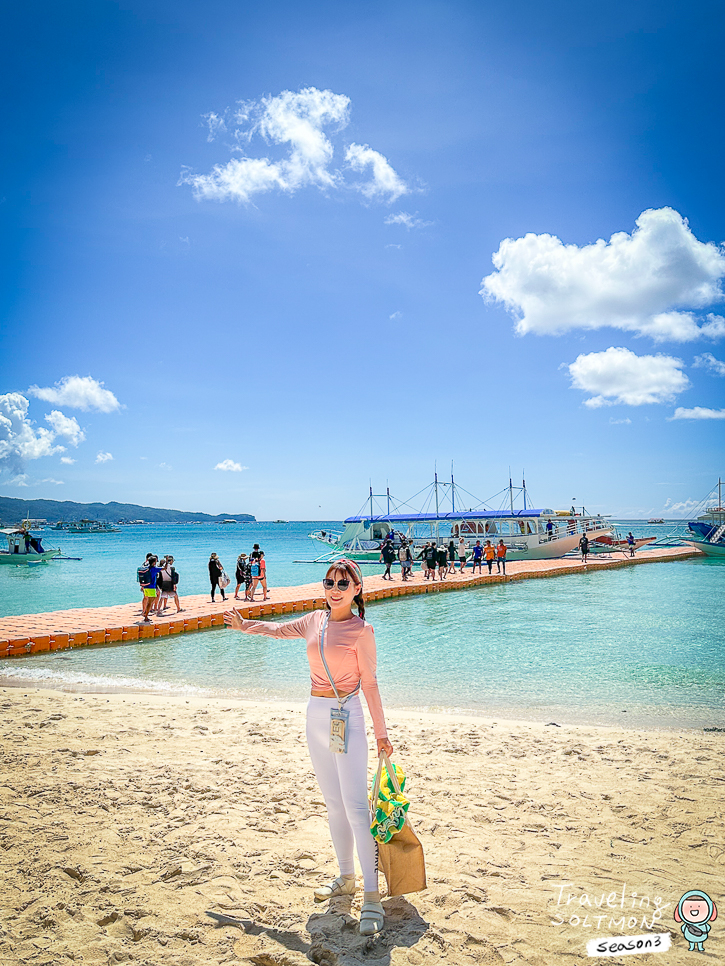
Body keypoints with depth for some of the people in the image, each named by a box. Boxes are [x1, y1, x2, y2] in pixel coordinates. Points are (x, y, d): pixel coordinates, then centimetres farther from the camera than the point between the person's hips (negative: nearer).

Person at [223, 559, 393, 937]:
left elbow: (370, 683, -6)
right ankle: (346, 878, 28)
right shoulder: (314, 621, 6)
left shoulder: (361, 630, -9)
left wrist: (380, 732, -4)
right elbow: (278, 629, 25)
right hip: (316, 715, 6)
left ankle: (372, 898, -4)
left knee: (355, 806, -10)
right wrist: (244, 625, 26)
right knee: (333, 803, 14)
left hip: (347, 716, -6)